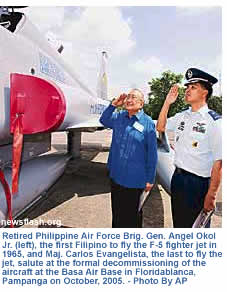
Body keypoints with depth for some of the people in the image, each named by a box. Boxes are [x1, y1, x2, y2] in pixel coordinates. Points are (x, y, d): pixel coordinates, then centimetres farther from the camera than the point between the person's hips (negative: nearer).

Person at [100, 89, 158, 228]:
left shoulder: (148, 123, -10)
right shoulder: (118, 117, 2)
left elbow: (152, 154, -7)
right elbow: (103, 120, 19)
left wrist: (150, 180, -4)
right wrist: (114, 104, 2)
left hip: (134, 179, -4)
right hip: (116, 175, 5)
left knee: (132, 213, 14)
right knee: (116, 210, 20)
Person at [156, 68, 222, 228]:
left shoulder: (214, 121, -15)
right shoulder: (182, 116, 5)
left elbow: (218, 162, -17)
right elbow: (160, 127, 15)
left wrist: (211, 195, -18)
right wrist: (167, 102, 4)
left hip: (199, 183, -6)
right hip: (177, 178, 6)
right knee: (178, 223, 23)